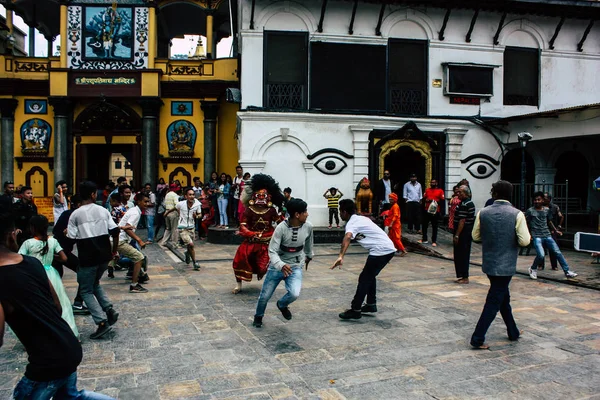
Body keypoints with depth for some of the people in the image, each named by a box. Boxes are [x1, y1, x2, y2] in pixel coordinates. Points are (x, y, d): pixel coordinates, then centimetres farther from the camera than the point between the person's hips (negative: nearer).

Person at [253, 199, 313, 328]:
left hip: (296, 267, 2)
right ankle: (258, 316, 41)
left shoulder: (308, 227, -11)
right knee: (265, 296, 7)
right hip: (277, 266, -1)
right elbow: (272, 251, -24)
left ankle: (282, 305, 14)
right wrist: (281, 265, -43)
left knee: (294, 293, -23)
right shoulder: (281, 228, -22)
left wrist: (309, 256, 28)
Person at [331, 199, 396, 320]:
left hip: (380, 251, -9)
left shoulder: (351, 223, -10)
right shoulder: (361, 218, 18)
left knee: (364, 279, -1)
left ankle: (355, 310, 3)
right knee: (370, 276, 22)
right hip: (389, 249, 9)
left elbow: (347, 237, -32)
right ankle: (371, 304, 27)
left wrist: (341, 256, -43)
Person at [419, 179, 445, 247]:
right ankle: (424, 239, 21)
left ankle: (434, 241, 8)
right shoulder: (427, 190, 11)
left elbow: (442, 200, -4)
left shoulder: (440, 191, -1)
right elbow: (423, 198, 12)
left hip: (435, 211, -4)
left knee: (434, 226, 2)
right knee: (424, 225, 9)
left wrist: (435, 201, -17)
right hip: (426, 210, 4)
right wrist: (426, 200, -9)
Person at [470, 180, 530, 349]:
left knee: (503, 297, 21)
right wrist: (517, 238, 7)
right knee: (494, 302, 2)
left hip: (489, 264, 4)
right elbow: (524, 241, -15)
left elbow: (475, 236, 4)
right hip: (506, 265, -4)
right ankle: (477, 338, 2)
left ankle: (513, 332, 35)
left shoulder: (483, 213, -3)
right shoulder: (517, 214, -13)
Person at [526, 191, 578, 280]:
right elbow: (525, 223, 1)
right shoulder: (530, 211, -3)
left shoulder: (547, 210, 9)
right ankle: (533, 269, 7)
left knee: (558, 252, 0)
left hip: (547, 235, 5)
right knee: (541, 255, -19)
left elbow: (549, 222, 21)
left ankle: (567, 271, 9)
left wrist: (556, 230, 12)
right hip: (537, 236, -4)